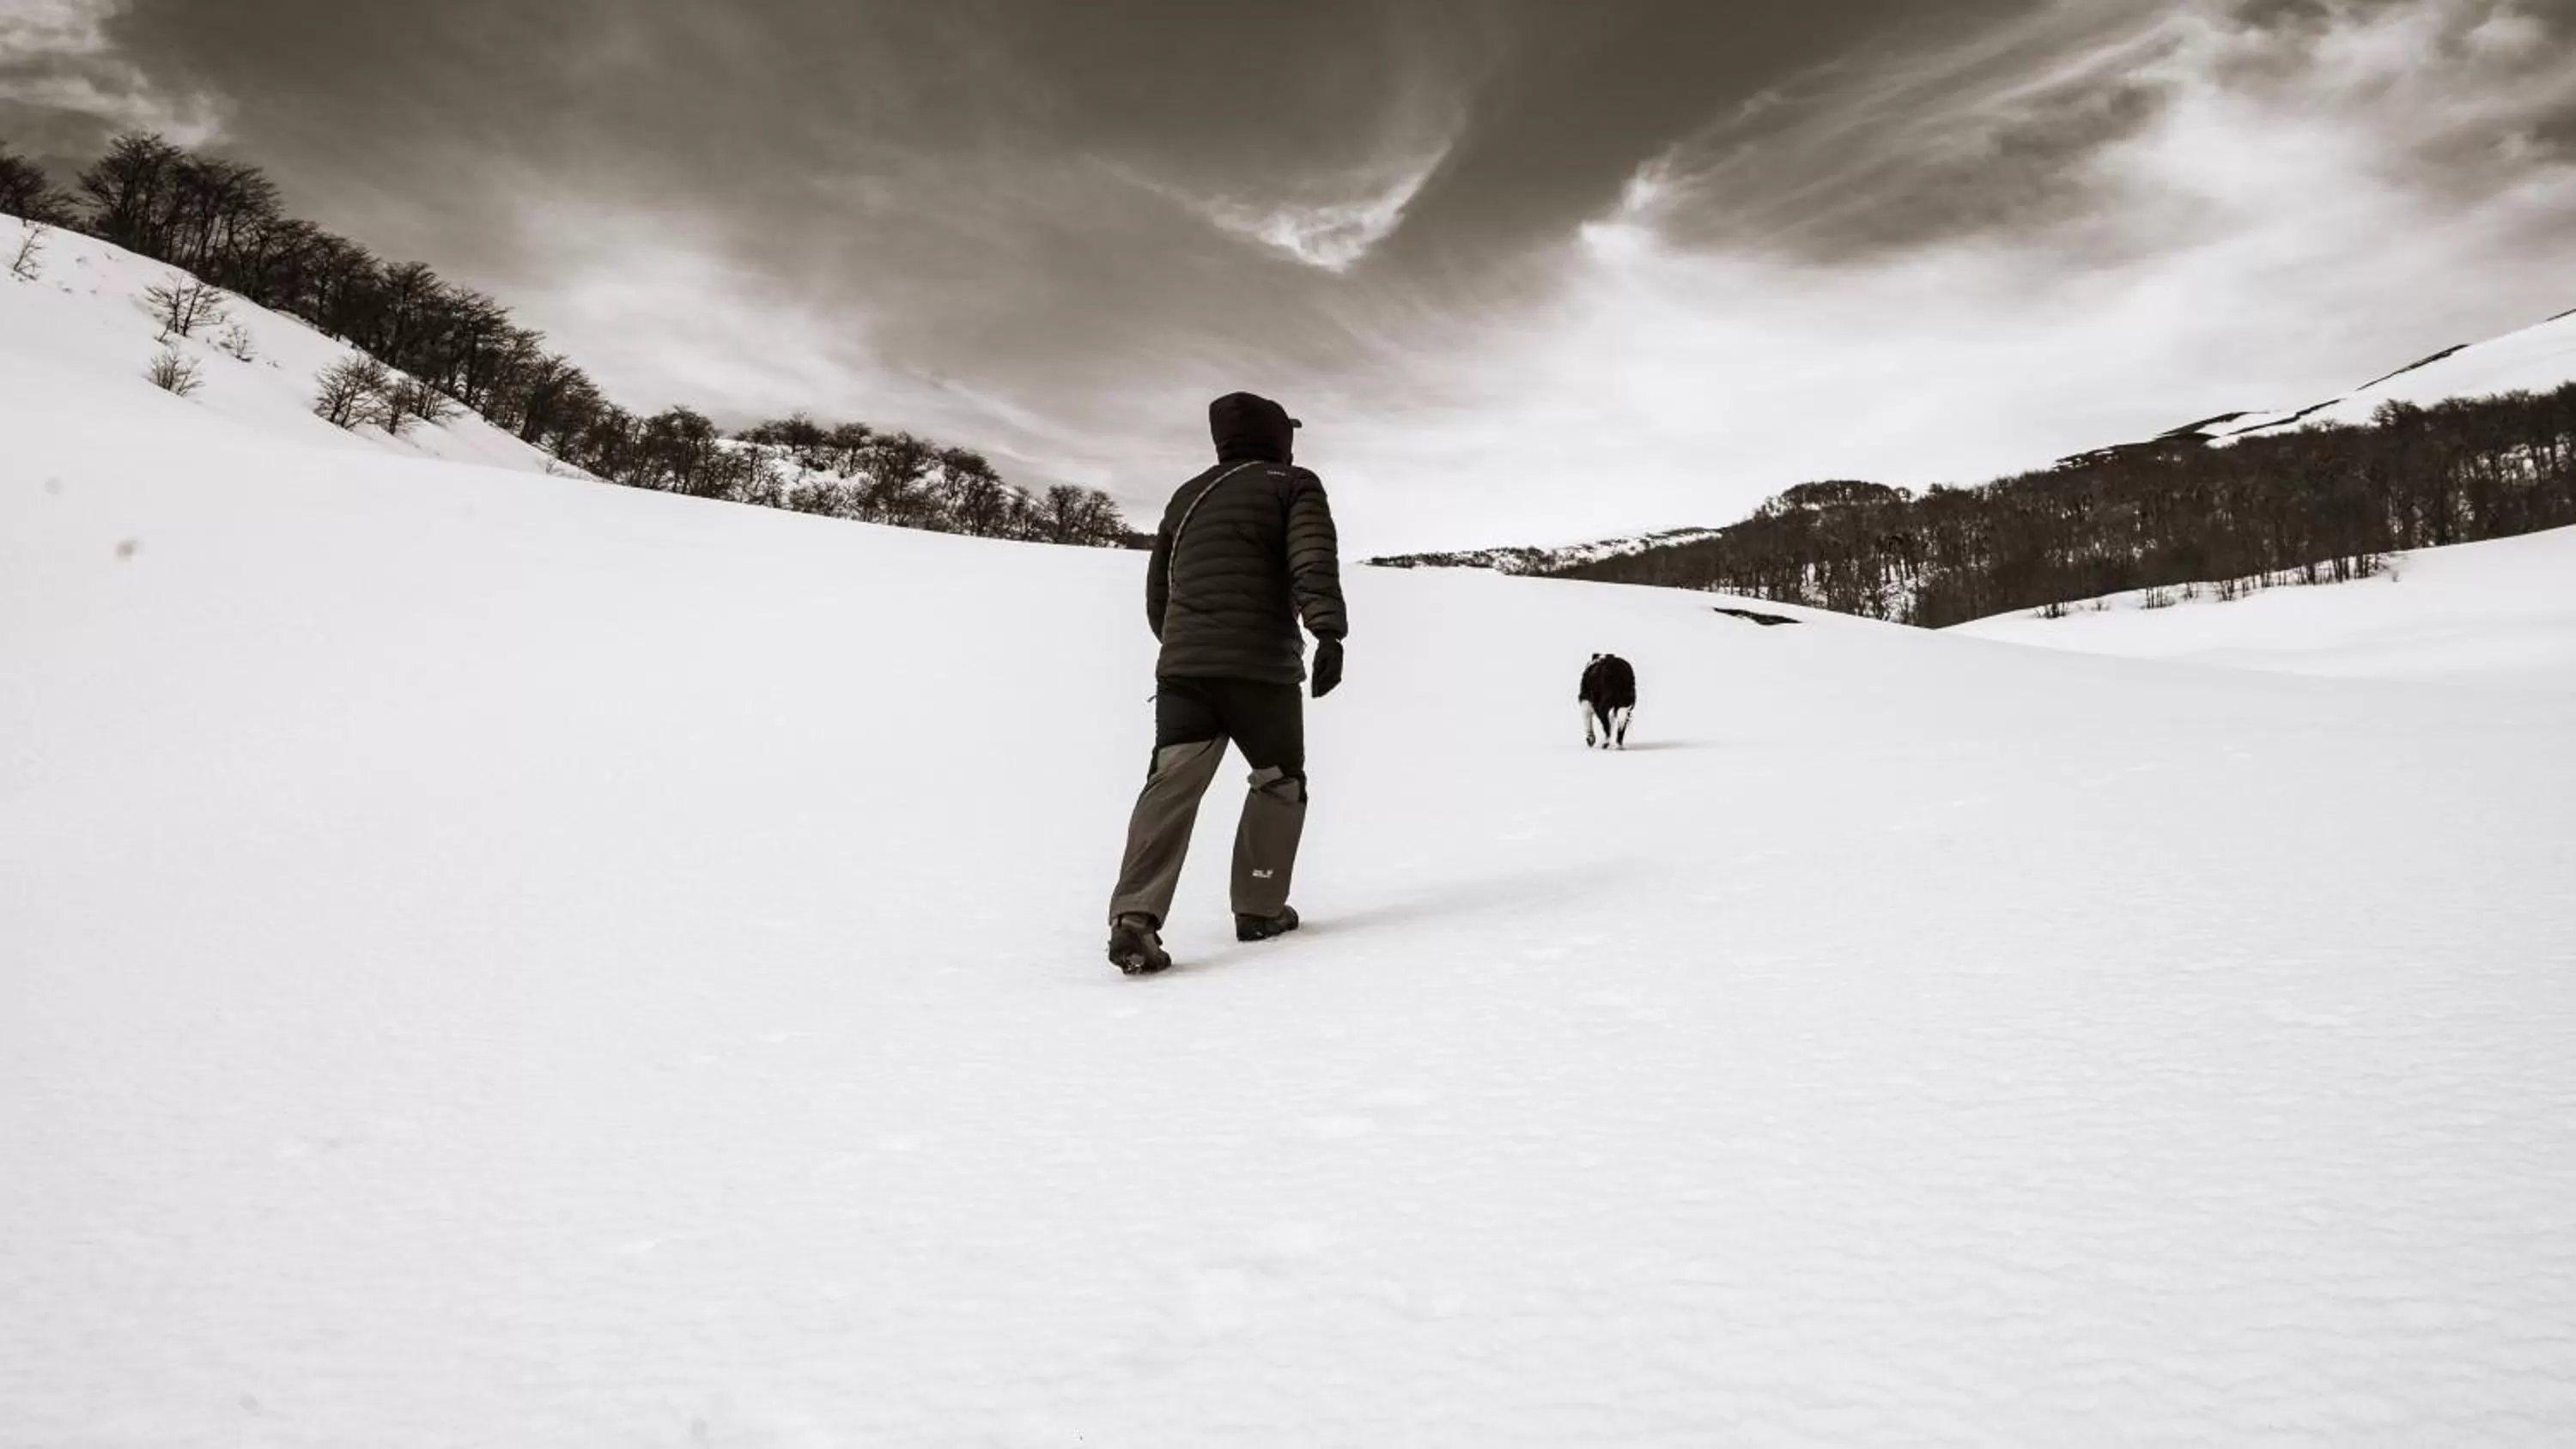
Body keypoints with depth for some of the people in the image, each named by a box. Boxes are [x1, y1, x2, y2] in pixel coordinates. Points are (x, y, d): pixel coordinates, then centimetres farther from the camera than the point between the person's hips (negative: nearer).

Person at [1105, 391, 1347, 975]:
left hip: (1182, 664, 4)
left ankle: (1135, 917, -25)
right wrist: (1328, 632, -20)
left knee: (1172, 784, -8)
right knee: (1279, 782, 15)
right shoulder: (1294, 485, 8)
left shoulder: (1186, 497, 24)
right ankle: (1259, 907, 17)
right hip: (1262, 665, -4)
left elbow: (1157, 593, 29)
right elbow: (1314, 559, -11)